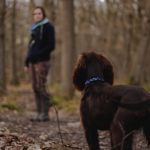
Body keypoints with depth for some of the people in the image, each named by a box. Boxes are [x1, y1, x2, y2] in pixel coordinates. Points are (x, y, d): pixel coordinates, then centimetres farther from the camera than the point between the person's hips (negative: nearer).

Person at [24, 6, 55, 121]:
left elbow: (51, 46, -10)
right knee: (35, 88, 5)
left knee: (41, 87, -11)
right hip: (33, 61, 8)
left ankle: (45, 114, -6)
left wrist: (37, 55, -17)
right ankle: (40, 113, 9)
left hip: (42, 61, -8)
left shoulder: (48, 27, -3)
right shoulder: (34, 28, 19)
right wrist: (27, 62, 17)